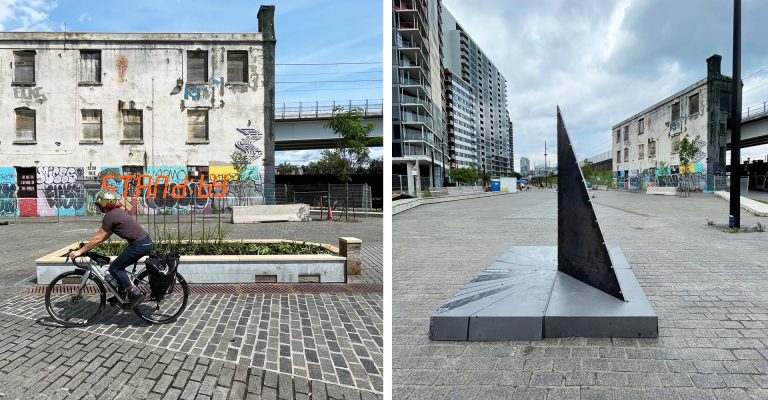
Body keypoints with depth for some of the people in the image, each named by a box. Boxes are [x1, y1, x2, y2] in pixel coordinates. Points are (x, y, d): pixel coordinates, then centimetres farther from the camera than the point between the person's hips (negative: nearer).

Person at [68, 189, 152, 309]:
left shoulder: (110, 216, -11)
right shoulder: (117, 212, 18)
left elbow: (98, 238, -10)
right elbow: (106, 235, 24)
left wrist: (79, 251, -4)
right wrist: (88, 246, 25)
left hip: (140, 245, -10)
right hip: (145, 242, 10)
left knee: (114, 268, 0)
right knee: (119, 266, 20)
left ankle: (136, 293, 0)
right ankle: (121, 294, 29)